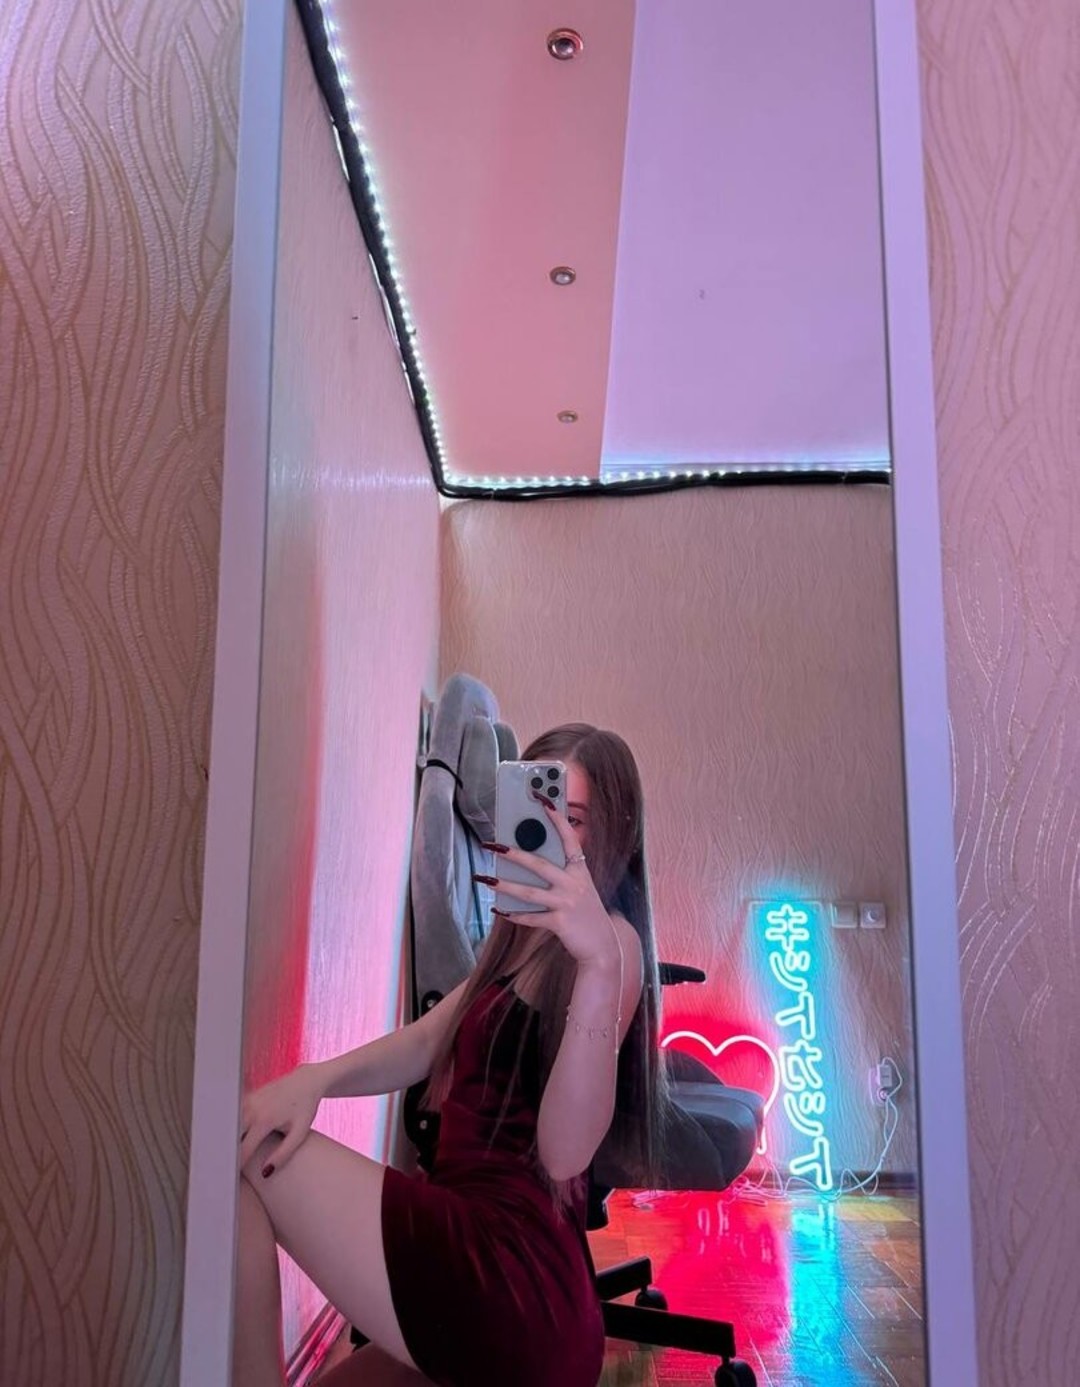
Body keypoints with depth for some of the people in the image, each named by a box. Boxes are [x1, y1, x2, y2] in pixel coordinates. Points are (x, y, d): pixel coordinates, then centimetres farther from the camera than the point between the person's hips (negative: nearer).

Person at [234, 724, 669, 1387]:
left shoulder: (613, 941, -12)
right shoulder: (525, 939, 18)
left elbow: (562, 1154, -24)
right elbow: (427, 1042, 14)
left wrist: (601, 961, -39)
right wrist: (315, 1078, -5)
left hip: (517, 1271, -9)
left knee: (227, 1146, -11)